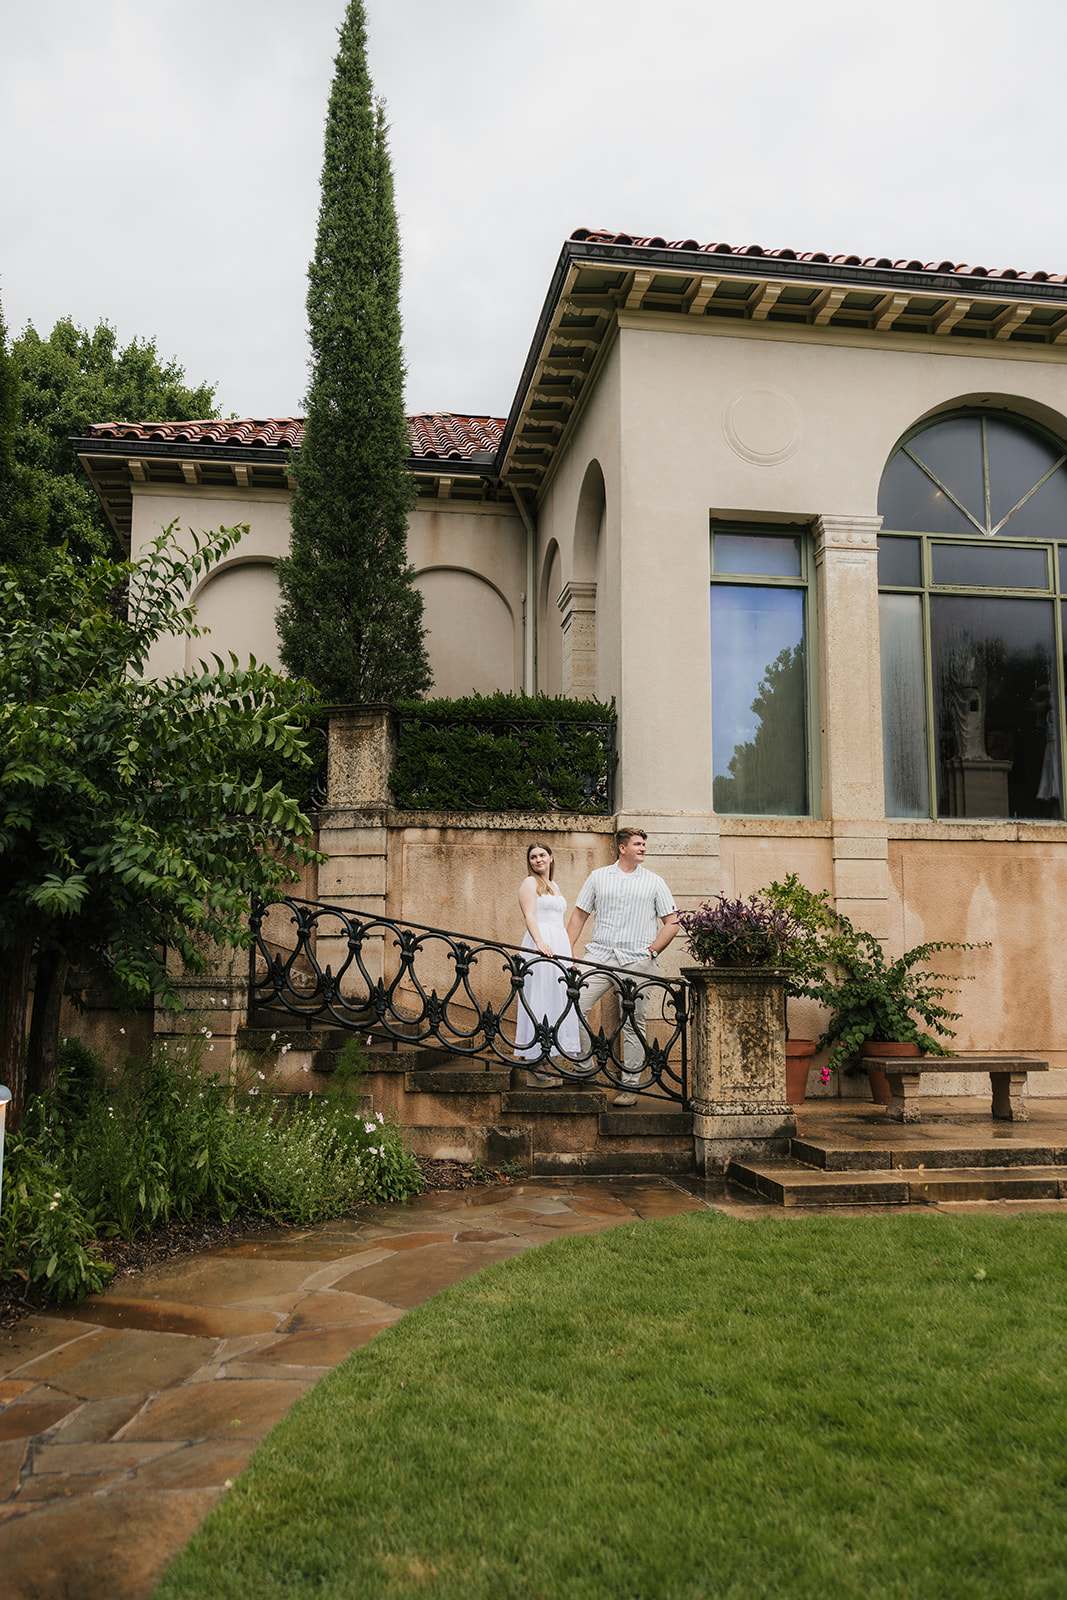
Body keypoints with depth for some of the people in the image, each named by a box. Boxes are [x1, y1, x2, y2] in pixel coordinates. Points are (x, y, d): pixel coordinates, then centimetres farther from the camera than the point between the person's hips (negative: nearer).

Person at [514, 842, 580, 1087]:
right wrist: (540, 942, -29)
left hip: (559, 946, 8)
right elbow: (529, 916, -13)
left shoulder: (554, 886, 23)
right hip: (540, 945, -8)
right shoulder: (530, 883, 0)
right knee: (538, 1002, -10)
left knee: (556, 1000, 6)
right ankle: (533, 1069, -10)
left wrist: (569, 954, 19)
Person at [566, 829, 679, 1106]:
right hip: (599, 955, 1)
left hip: (637, 961, -1)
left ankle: (630, 1087, 10)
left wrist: (652, 951, -3)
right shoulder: (598, 877, 13)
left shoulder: (654, 882, 10)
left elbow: (672, 922, 9)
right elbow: (579, 915, 13)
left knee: (634, 1025, 0)